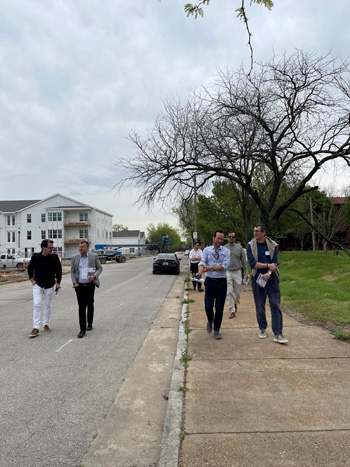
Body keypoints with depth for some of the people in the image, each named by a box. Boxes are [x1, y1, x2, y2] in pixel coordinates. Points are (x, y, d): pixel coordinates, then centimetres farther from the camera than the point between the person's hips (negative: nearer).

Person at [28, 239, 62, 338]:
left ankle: (46, 324, 23)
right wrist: (32, 280, 2)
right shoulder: (35, 256, -5)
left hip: (50, 285, 1)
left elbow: (59, 270, 3)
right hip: (37, 285, 0)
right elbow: (30, 268, 9)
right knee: (36, 305, -6)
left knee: (48, 305, 9)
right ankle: (36, 328, -4)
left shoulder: (54, 257, -5)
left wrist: (58, 283, 0)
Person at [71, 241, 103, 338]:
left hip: (90, 285, 0)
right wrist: (74, 282, -3)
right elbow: (72, 271, 9)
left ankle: (89, 324, 32)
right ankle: (82, 329, -3)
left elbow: (99, 268, 5)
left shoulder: (94, 256, -2)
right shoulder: (75, 257, 3)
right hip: (79, 285, 0)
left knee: (90, 305, 13)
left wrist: (94, 276, -14)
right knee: (81, 307, -5)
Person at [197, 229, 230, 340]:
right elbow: (202, 263, -8)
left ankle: (216, 330, 18)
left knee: (219, 307, 2)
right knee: (208, 306, 2)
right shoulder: (207, 250, 5)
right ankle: (210, 321, 34)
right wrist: (200, 272, -29)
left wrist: (211, 268, -19)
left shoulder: (226, 251, 2)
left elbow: (224, 266, -11)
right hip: (210, 281, 1)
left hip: (221, 282, 0)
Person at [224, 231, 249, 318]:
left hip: (237, 272, 1)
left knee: (237, 292, 8)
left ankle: (235, 303, 37)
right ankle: (232, 311, -2)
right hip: (227, 272, -1)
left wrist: (246, 272, 4)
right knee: (229, 292, -6)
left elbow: (243, 260, 8)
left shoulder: (239, 247, 6)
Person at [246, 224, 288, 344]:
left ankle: (277, 334, 0)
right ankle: (262, 329, 28)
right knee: (260, 306, 9)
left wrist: (268, 273, -21)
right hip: (257, 279, 0)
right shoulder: (250, 246, -2)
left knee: (275, 305, -4)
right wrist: (268, 265, -13)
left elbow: (275, 262, -5)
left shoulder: (272, 245, 2)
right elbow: (252, 263, -11)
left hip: (271, 278, 1)